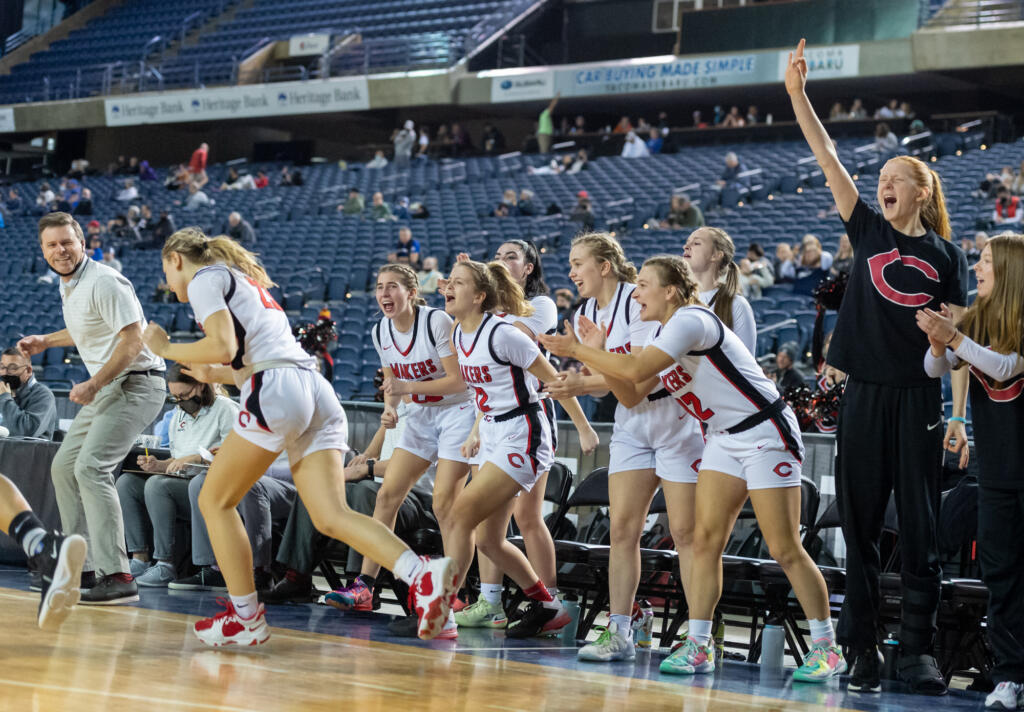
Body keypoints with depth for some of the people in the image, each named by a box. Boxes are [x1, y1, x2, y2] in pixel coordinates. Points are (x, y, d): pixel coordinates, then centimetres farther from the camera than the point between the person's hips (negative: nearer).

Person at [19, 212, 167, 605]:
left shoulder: (104, 282, -17)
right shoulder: (68, 285, 12)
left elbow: (133, 339, -23)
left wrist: (94, 384, -27)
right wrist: (46, 341, 27)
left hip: (136, 384, -10)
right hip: (106, 388, 10)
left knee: (91, 467, -23)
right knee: (63, 468, 13)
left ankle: (117, 576, -28)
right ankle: (80, 564, 22)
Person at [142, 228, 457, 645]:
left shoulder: (204, 279, 6)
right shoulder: (245, 281, 33)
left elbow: (223, 347, -11)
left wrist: (168, 350, 4)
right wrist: (211, 374, 41)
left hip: (276, 392, -8)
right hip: (316, 391, 8)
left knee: (215, 501, 8)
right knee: (331, 517, -5)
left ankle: (246, 618, 9)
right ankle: (424, 576, -26)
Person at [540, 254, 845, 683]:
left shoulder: (690, 320, -19)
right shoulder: (662, 330, 11)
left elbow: (636, 370, -30)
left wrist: (579, 350, -21)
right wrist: (597, 352, 2)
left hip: (766, 435, -9)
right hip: (725, 439, 9)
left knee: (785, 550, -8)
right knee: (705, 540, 0)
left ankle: (827, 649, 1)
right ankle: (698, 646, 3)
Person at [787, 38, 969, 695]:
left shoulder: (945, 254, 5)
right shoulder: (868, 230, 9)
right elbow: (827, 158, 2)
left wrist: (960, 416, -4)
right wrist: (797, 93, -5)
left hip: (919, 400, -2)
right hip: (864, 395, 2)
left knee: (919, 525, -2)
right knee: (859, 523, 3)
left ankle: (918, 651, 2)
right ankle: (862, 649, 9)